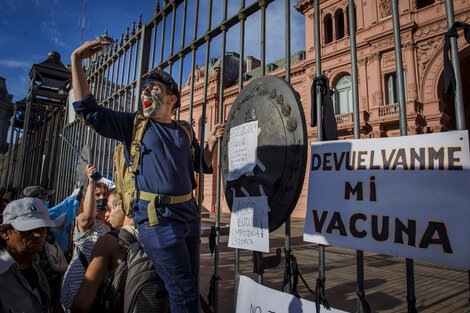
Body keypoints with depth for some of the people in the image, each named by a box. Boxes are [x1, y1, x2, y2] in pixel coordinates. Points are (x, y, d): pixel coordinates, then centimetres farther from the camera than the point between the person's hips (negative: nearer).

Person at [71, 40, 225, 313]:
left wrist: (212, 142, -2)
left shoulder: (184, 132, 12)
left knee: (190, 287, 17)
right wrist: (77, 60, -4)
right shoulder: (133, 124, 4)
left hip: (189, 214, 5)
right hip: (157, 218, -5)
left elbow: (204, 166, 16)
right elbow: (88, 109, -3)